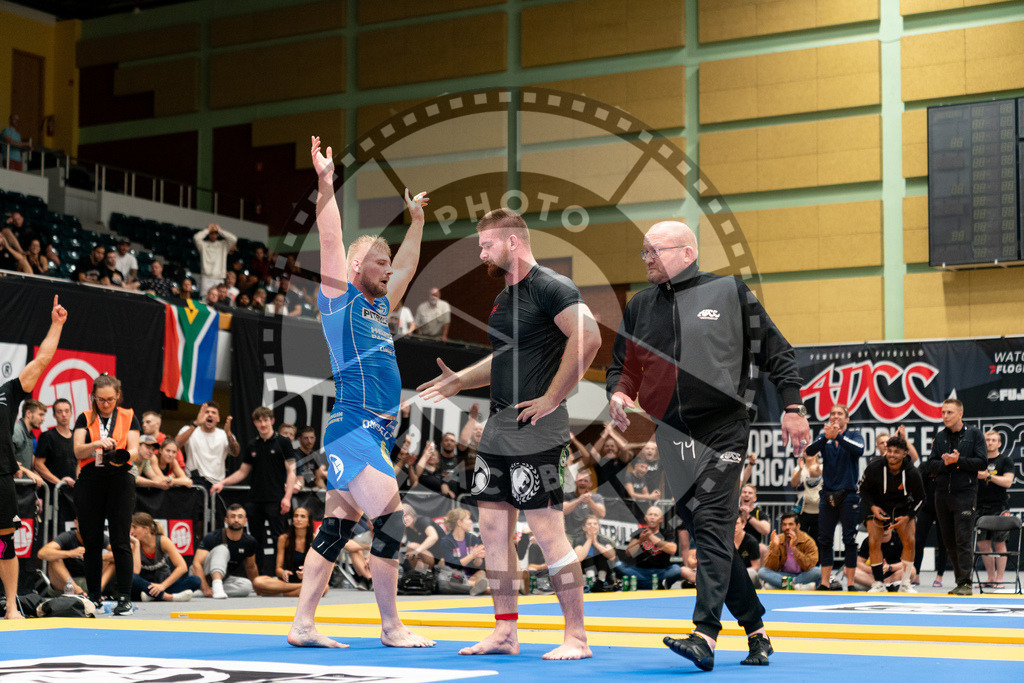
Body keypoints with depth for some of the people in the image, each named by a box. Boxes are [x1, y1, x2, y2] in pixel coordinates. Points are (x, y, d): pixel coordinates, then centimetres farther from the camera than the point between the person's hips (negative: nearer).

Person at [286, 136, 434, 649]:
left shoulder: (380, 305, 20)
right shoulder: (339, 297, 0)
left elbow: (406, 266, 33)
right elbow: (330, 241, -9)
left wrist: (417, 220, 32)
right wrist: (326, 185, -14)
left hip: (375, 432, 8)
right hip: (352, 428, -8)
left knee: (336, 529, 7)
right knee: (389, 518, -11)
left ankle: (302, 625, 9)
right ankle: (391, 627, -4)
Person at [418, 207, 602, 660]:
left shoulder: (549, 287, -12)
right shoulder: (504, 298, 17)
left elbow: (588, 338, -25)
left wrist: (551, 399, -22)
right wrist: (460, 381, 20)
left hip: (535, 432, -10)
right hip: (498, 427, 10)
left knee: (548, 532, -8)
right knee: (493, 529, 10)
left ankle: (576, 637, 1)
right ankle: (504, 633, 19)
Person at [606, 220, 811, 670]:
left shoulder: (728, 293, 1)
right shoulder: (639, 306, 12)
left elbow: (775, 351, 4)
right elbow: (622, 364, 18)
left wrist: (792, 407, -4)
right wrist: (619, 392, -4)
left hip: (723, 434, -5)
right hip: (671, 439, 5)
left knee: (712, 525, -16)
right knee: (704, 534, 7)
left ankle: (705, 635, -23)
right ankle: (755, 630, 18)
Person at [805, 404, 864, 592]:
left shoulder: (853, 435, 3)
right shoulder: (824, 437, 9)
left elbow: (859, 449, -19)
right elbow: (810, 451, -10)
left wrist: (838, 436, -30)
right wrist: (826, 437, -28)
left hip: (848, 494, -3)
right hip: (828, 494, 3)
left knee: (850, 539, -3)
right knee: (824, 540, 4)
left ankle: (850, 582, 1)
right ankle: (825, 582, 9)